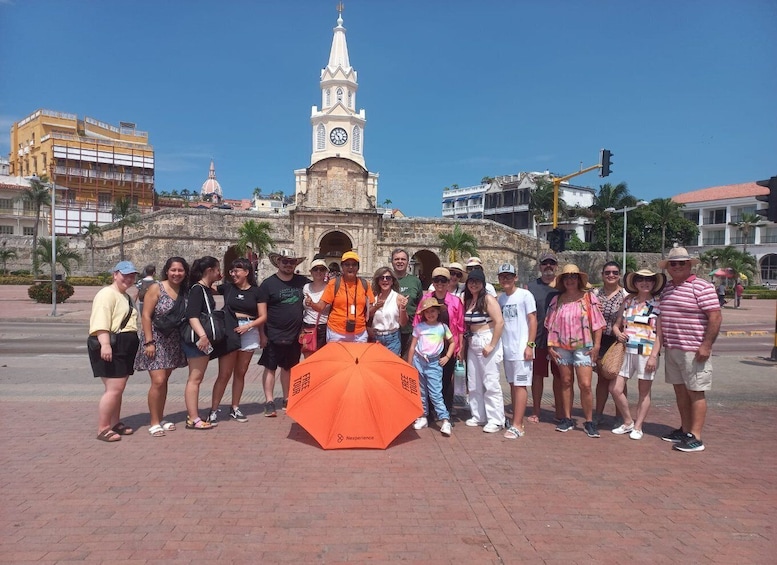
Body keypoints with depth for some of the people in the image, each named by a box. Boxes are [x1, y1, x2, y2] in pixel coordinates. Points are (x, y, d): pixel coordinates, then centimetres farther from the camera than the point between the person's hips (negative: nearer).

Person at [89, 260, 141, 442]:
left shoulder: (126, 296, 22)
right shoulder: (107, 294, -10)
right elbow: (101, 321, -23)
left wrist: (135, 344, 35)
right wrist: (105, 344, -34)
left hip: (124, 348, 10)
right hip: (110, 347, -10)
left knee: (118, 389, 14)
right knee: (114, 389, -11)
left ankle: (115, 423, 24)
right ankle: (102, 429, -4)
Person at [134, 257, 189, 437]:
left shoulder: (185, 292, 4)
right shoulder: (156, 289, -10)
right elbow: (146, 316, -11)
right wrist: (149, 342, -16)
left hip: (173, 342, 5)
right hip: (156, 340, -5)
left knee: (164, 380, 11)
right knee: (158, 381, -10)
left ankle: (160, 418, 23)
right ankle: (154, 423, 2)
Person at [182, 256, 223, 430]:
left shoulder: (207, 289, 15)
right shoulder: (197, 289, -13)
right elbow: (192, 316, -26)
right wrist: (202, 336, -35)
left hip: (205, 341, 10)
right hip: (197, 341, -10)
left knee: (197, 378, 12)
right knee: (195, 378, -7)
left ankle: (192, 415, 19)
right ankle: (193, 419, -3)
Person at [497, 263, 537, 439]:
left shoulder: (525, 295, -6)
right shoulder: (500, 298, 9)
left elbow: (533, 320, -7)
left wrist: (530, 345, -13)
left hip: (521, 347, -6)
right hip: (506, 347, 6)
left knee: (520, 385, -4)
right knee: (512, 384, 10)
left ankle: (517, 425, -3)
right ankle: (517, 421, 17)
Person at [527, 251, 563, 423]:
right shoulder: (530, 287, 6)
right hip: (538, 339, 0)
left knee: (560, 376, 8)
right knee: (537, 375, 8)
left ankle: (560, 413, 20)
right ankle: (535, 413, 18)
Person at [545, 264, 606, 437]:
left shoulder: (589, 298, 0)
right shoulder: (557, 300, 8)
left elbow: (597, 323, -2)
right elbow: (551, 325, 10)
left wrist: (596, 345, -7)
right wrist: (551, 345, 4)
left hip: (583, 346, -3)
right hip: (562, 347, 3)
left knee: (585, 385, -7)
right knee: (566, 382, 9)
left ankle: (589, 422, 6)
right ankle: (567, 419, 18)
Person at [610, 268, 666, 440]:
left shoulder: (658, 305, -2)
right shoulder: (628, 302, 9)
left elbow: (659, 333, -6)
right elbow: (617, 325, 16)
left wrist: (653, 356, -13)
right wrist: (618, 334, -6)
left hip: (647, 353, -4)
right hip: (626, 350, 4)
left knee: (644, 392, 5)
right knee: (615, 389, 1)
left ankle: (638, 427, 18)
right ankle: (628, 422, 20)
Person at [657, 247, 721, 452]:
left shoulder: (701, 287, -11)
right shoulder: (667, 288, 13)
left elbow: (715, 316, -16)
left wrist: (706, 345, -20)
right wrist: (662, 343, 16)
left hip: (693, 350, -8)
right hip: (671, 349, 8)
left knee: (695, 392, -2)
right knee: (680, 390, 14)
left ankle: (695, 437, 3)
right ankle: (684, 430, 25)